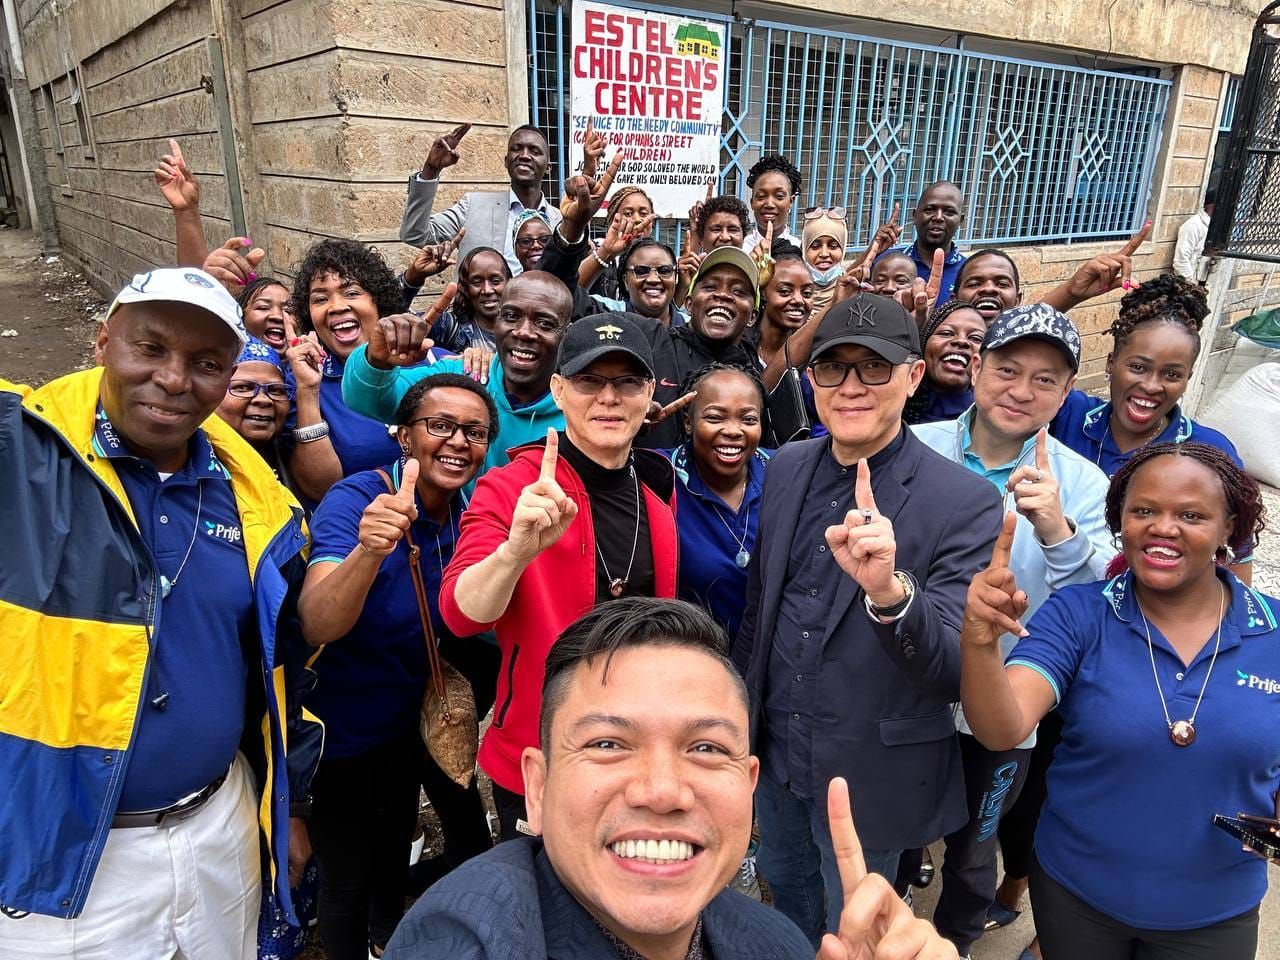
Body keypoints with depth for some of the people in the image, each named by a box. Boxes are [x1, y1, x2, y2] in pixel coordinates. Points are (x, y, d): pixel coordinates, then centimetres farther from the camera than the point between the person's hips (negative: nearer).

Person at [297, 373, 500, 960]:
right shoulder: (356, 499, -25)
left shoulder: (468, 511, -8)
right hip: (340, 728, -5)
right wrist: (368, 549, -56)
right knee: (348, 878, 9)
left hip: (408, 719, 6)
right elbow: (318, 626, -39)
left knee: (395, 851, 25)